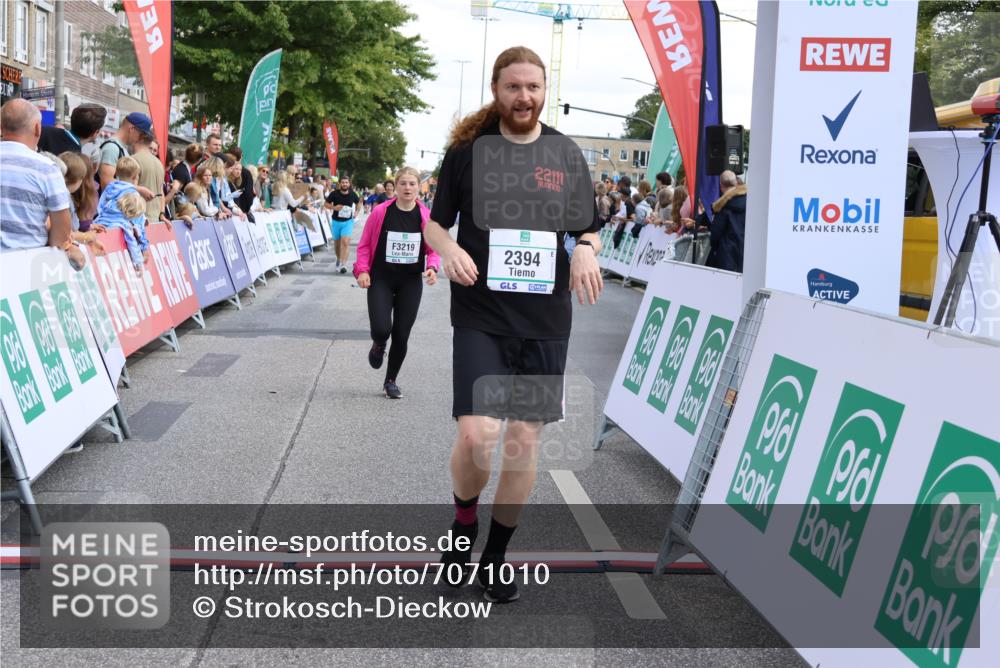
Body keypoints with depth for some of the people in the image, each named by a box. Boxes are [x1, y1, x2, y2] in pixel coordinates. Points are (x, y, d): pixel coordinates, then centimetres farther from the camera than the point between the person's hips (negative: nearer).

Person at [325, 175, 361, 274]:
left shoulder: (352, 194, -4)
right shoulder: (334, 194, -9)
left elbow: (358, 203, 15)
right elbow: (326, 204, 2)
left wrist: (357, 211, -3)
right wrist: (334, 207, -17)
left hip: (348, 221, -1)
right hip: (336, 221, 1)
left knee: (345, 242, -17)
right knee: (337, 243, 14)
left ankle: (343, 264, -22)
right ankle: (339, 259, 40)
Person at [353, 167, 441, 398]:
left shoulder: (426, 216, -2)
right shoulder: (380, 212, -6)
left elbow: (433, 249, 7)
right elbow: (364, 245, 3)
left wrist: (432, 267, -12)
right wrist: (362, 270, -10)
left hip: (411, 282, 2)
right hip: (381, 279, -2)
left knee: (401, 336, 4)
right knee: (381, 329, -17)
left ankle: (391, 381, 26)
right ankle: (378, 345, 24)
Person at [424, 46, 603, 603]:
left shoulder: (567, 154, 6)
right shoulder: (468, 150, 1)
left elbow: (590, 229, 13)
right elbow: (436, 222, 9)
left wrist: (586, 252, -11)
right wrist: (449, 250, -13)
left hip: (547, 322, 2)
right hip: (480, 317, -2)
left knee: (525, 441, 5)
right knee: (477, 435, -15)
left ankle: (497, 555, 24)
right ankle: (464, 522, 18)